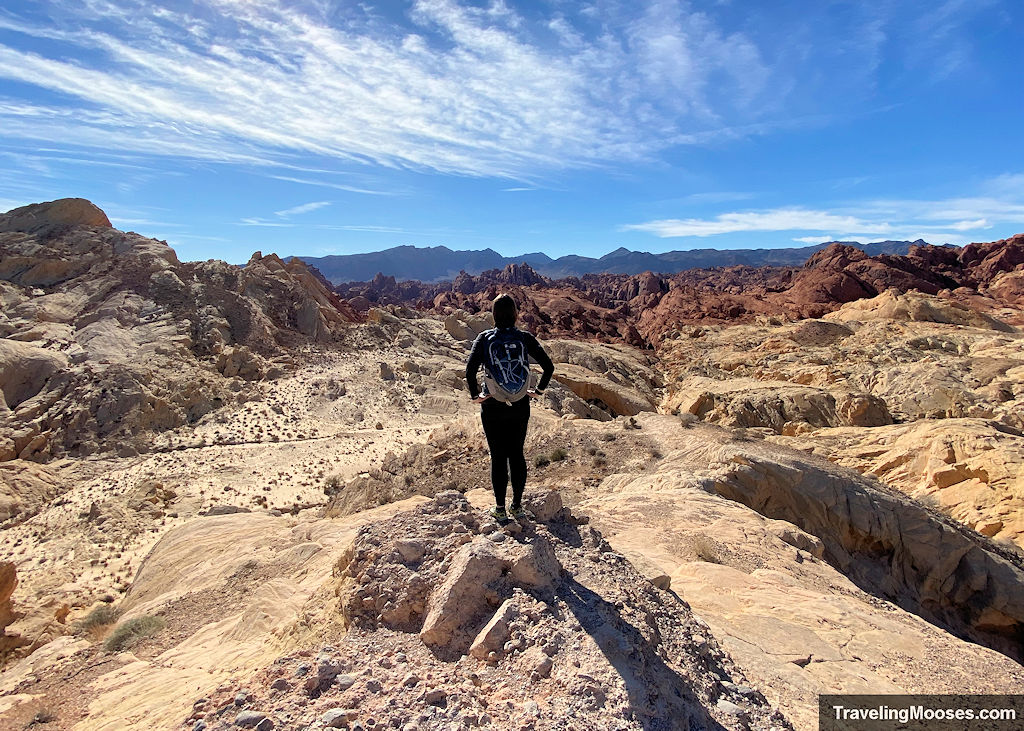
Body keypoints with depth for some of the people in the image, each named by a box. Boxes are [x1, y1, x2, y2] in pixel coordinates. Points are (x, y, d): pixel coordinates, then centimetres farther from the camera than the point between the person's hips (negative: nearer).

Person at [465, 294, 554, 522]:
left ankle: (500, 509, 17)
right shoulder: (525, 338, -4)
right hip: (520, 407, 2)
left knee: (498, 456, 9)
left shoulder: (484, 338, -7)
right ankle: (517, 507, 22)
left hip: (493, 408, -1)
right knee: (517, 454, 14)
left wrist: (475, 395, -5)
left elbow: (470, 369, -18)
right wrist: (538, 391, 5)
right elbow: (549, 367, -7)